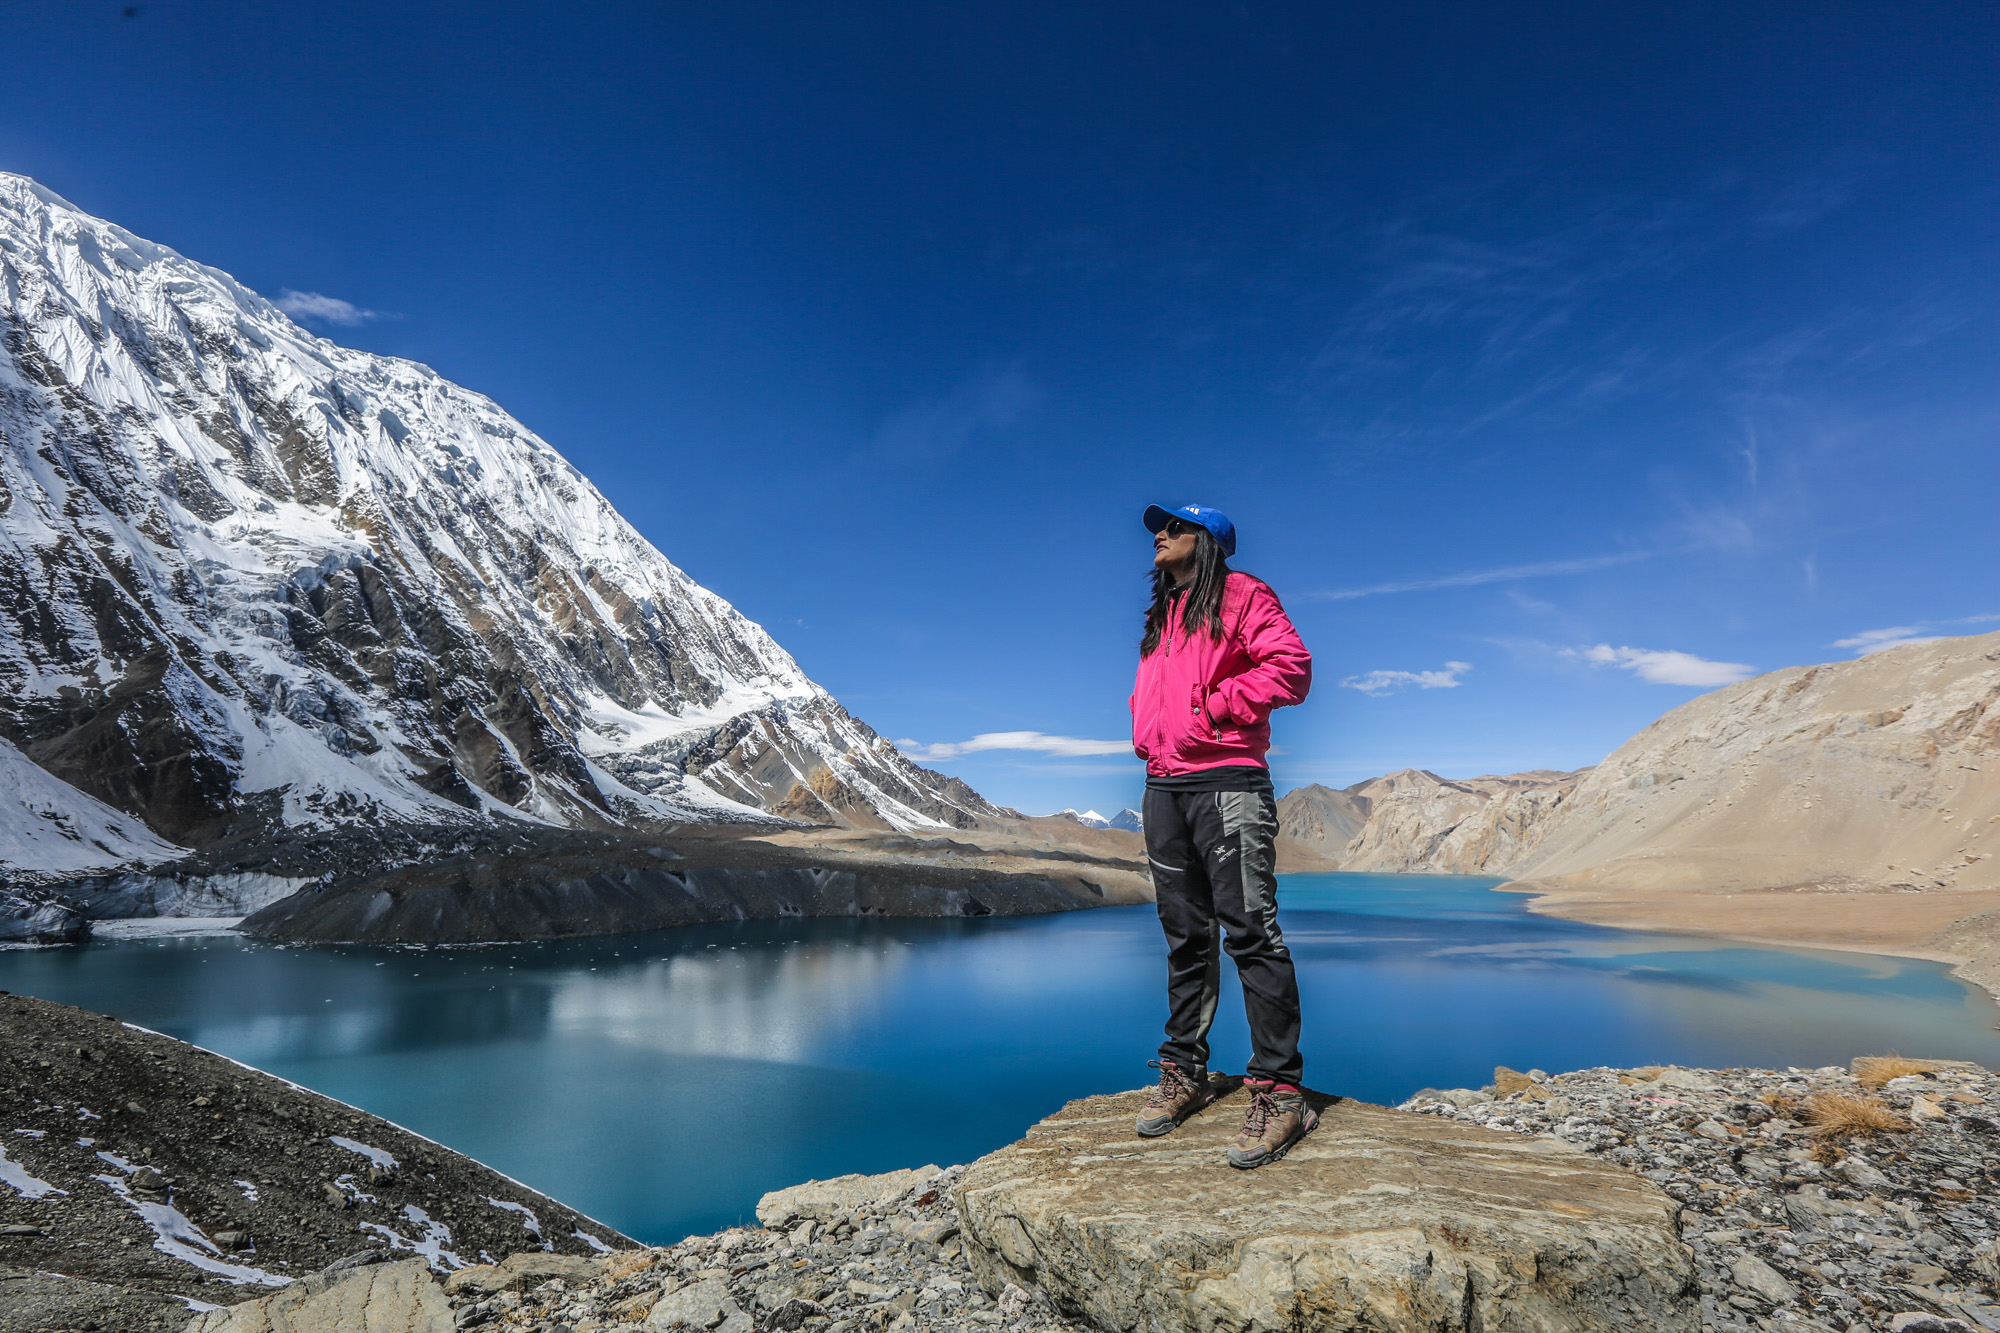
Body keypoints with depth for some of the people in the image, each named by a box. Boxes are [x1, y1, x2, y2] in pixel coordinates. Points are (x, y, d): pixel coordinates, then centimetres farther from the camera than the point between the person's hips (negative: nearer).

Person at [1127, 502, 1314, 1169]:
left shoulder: (1241, 595, 1)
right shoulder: (1161, 614, 23)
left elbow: (1291, 666, -10)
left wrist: (1215, 702, -13)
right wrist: (1144, 733, 12)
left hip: (1226, 783, -7)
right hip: (1163, 788, 7)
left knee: (1250, 933, -7)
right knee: (1185, 935, 12)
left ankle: (1278, 1092, 0)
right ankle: (1184, 1073, 21)